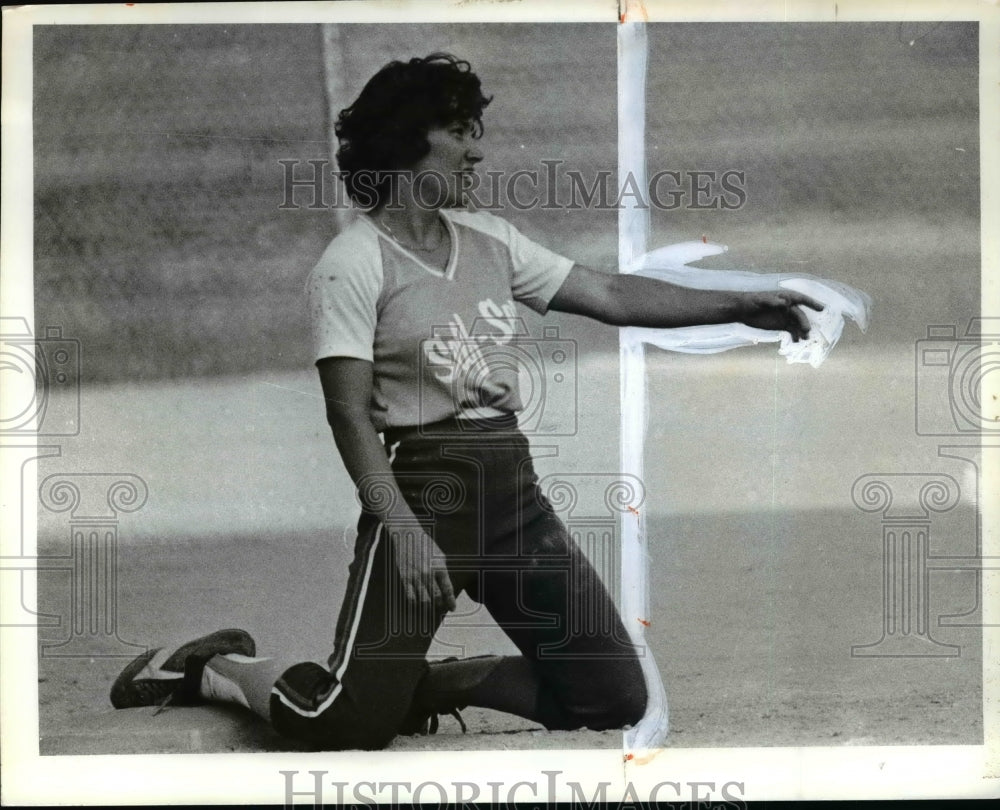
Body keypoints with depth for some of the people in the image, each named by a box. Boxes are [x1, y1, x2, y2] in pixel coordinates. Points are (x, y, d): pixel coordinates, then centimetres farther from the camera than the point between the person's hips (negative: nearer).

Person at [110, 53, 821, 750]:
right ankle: (215, 668, 14)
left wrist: (740, 307, 2)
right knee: (353, 723, -15)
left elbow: (610, 295, 10)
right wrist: (403, 532, -25)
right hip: (422, 488, -7)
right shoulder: (352, 265, -9)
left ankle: (435, 682, 18)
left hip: (514, 488, 7)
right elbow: (349, 412, -15)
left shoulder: (490, 240, 10)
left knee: (618, 697, 2)